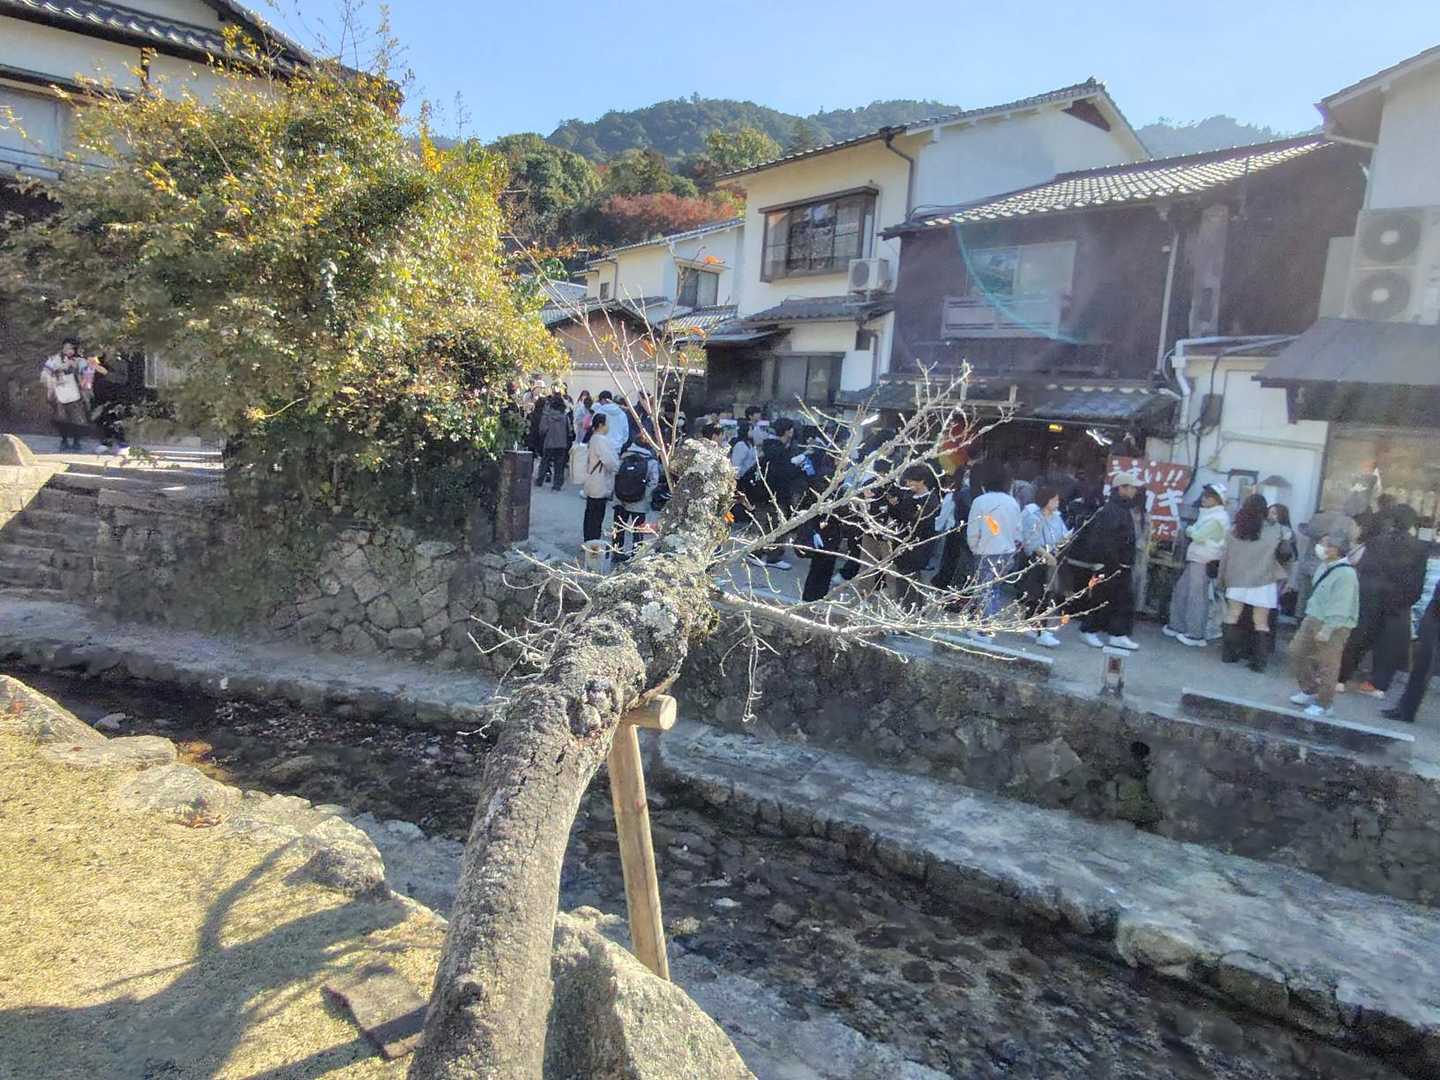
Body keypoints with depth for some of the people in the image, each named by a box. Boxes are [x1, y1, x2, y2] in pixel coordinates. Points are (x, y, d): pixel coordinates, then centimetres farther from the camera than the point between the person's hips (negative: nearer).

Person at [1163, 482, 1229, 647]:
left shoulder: (1217, 518, -13)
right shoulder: (1208, 514, 19)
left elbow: (1198, 536, -18)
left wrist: (1190, 530, 0)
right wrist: (1192, 531, 0)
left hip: (1204, 563, -10)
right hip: (1195, 560, 10)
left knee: (1197, 598, -7)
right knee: (1181, 592, 14)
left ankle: (1196, 635, -3)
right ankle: (1178, 626, 23)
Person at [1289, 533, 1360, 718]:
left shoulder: (1346, 574, -22)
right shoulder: (1324, 567, 6)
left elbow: (1340, 606, -24)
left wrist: (1327, 630, -25)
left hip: (1334, 626, -9)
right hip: (1313, 619, 9)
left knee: (1327, 665, 0)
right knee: (1297, 651, 15)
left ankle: (1324, 704, 15)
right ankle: (1310, 690, 32)